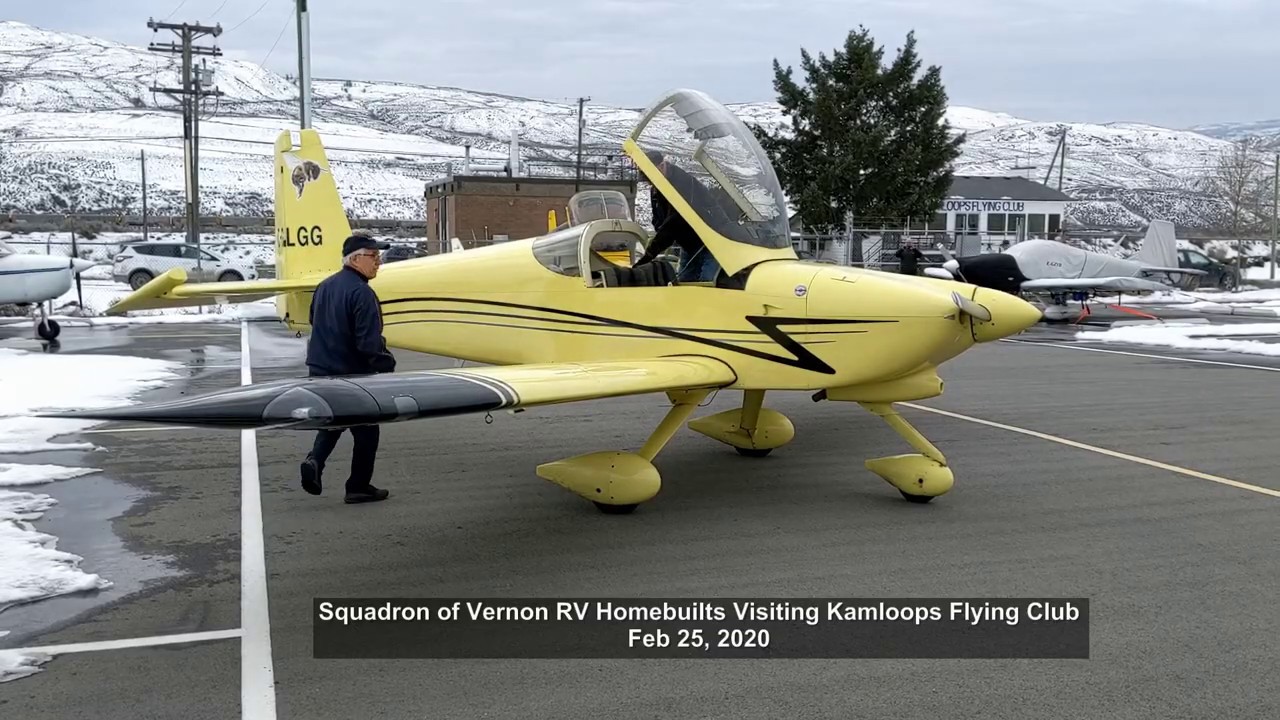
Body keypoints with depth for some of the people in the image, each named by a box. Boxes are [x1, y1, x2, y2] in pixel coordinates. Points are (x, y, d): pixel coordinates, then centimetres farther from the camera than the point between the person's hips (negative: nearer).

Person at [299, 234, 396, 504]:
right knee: (366, 430, 9)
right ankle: (359, 487, 15)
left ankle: (314, 460, 0)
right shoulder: (361, 293, -21)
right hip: (352, 374, -7)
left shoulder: (324, 286, 7)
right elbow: (369, 343, -25)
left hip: (319, 370, 8)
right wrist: (387, 363, -11)